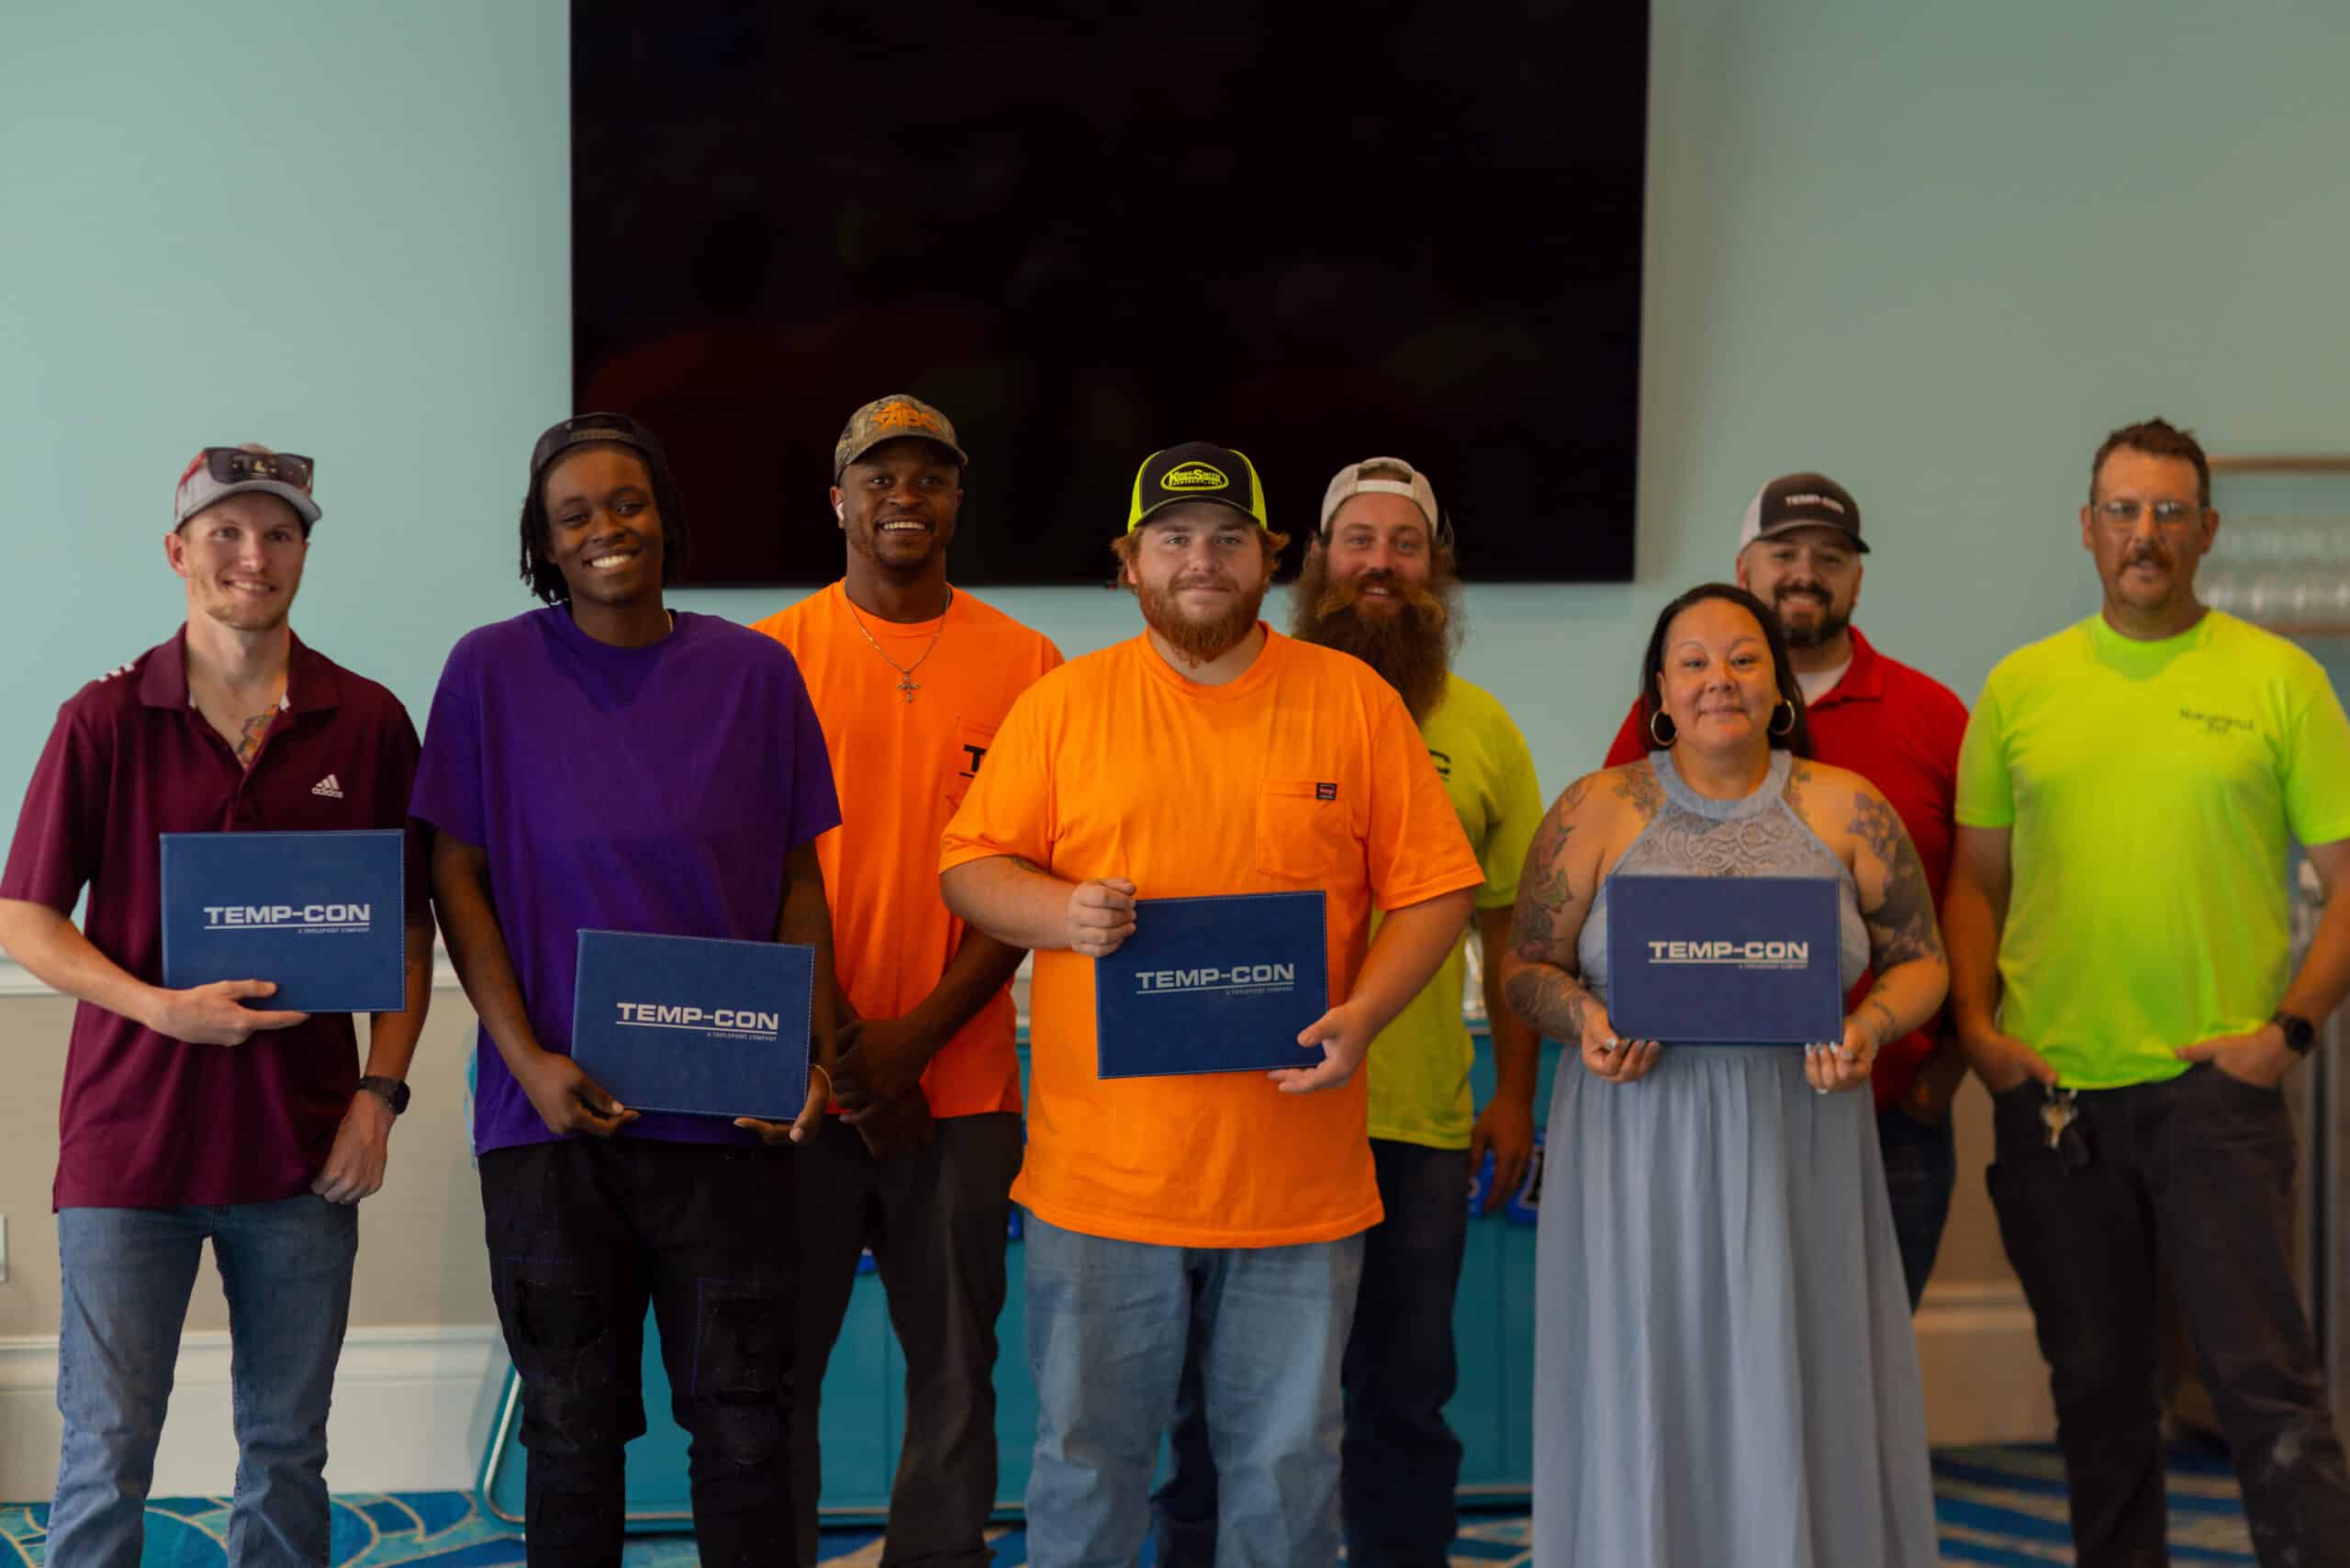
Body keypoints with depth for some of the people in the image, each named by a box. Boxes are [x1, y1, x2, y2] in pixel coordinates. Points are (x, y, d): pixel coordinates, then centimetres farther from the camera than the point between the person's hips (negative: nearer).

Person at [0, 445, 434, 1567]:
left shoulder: (368, 724, 3)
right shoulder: (104, 720, -1)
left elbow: (408, 931, 8)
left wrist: (381, 1091, -4)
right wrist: (161, 1007, -15)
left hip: (304, 1155, 2)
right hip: (129, 1140, -2)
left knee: (286, 1453, 11)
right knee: (105, 1455, 0)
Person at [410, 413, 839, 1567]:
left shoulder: (754, 671, 4)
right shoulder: (492, 670, 0)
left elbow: (798, 882, 7)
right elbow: (456, 877, 1)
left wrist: (812, 1057, -5)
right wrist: (527, 1059, -9)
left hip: (726, 1112, 1)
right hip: (554, 1112, 0)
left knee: (743, 1423, 4)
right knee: (572, 1426, 9)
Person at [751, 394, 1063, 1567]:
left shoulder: (1024, 666, 4)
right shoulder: (770, 658, 3)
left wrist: (918, 1034, -9)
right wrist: (839, 1048, -7)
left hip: (962, 1084, 1)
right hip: (799, 1079, 0)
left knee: (955, 1369, 5)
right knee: (776, 1362, 5)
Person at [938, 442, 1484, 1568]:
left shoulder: (1354, 700, 4)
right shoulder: (1066, 702, 4)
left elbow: (1432, 887, 3)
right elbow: (968, 867, 6)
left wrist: (1361, 1014, -12)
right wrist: (1060, 913, -15)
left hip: (1296, 1168, 0)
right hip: (1102, 1168, 0)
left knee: (1286, 1461, 10)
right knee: (1087, 1455, 10)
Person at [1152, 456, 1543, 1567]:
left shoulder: (1481, 727, 7)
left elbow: (1511, 926, 10)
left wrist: (1516, 1093, 6)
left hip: (1420, 1120, 2)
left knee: (1402, 1397, 11)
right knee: (1220, 1393, 8)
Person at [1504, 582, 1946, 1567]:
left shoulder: (1848, 811, 5)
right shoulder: (1596, 811, 4)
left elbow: (1918, 960, 9)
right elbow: (1528, 966, 6)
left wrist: (1869, 1029, -10)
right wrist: (1584, 1018, -14)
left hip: (1797, 1152, 1)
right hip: (1639, 1156, 0)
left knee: (1796, 1401, 4)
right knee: (1643, 1399, 3)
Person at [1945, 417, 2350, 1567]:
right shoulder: (2019, 686, 9)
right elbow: (1976, 878, 13)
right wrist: (1975, 1024, 0)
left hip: (2214, 1085, -3)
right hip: (2048, 1090, 3)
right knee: (2097, 1384, 13)